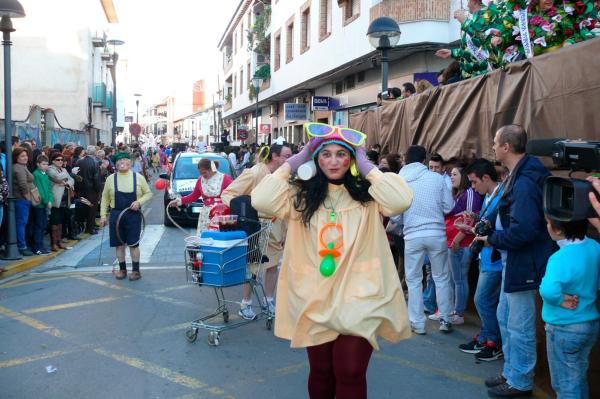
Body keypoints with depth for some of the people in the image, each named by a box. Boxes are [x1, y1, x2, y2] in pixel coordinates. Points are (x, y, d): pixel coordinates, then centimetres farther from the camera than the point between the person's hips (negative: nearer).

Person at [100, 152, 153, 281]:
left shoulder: (138, 177, 0)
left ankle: (136, 270, 12)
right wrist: (103, 215, 3)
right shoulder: (111, 178, 4)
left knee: (133, 244, 1)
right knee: (119, 243, 8)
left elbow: (148, 193, 5)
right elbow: (105, 198, 8)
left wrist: (139, 202, -13)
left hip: (133, 214, -2)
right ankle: (122, 269, 22)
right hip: (116, 215, 2)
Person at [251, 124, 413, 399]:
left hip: (358, 301, -1)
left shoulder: (367, 197, 0)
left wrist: (367, 167, -8)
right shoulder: (300, 196, 3)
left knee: (350, 374, -2)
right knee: (320, 372, 15)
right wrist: (293, 162, -5)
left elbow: (401, 200, -17)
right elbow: (261, 201, -11)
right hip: (314, 301, 2)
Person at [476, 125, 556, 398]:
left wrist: (492, 239, -15)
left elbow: (522, 231, -29)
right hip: (513, 263, 11)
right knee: (505, 317, 21)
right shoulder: (518, 177, 10)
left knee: (519, 327, 4)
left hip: (523, 265, -11)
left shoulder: (524, 183, -23)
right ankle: (511, 373, 35)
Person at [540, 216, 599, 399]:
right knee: (579, 379, 24)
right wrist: (583, 297, 6)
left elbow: (548, 291, -44)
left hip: (564, 329, -7)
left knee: (566, 384, 9)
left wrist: (561, 300, -25)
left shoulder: (561, 258, -28)